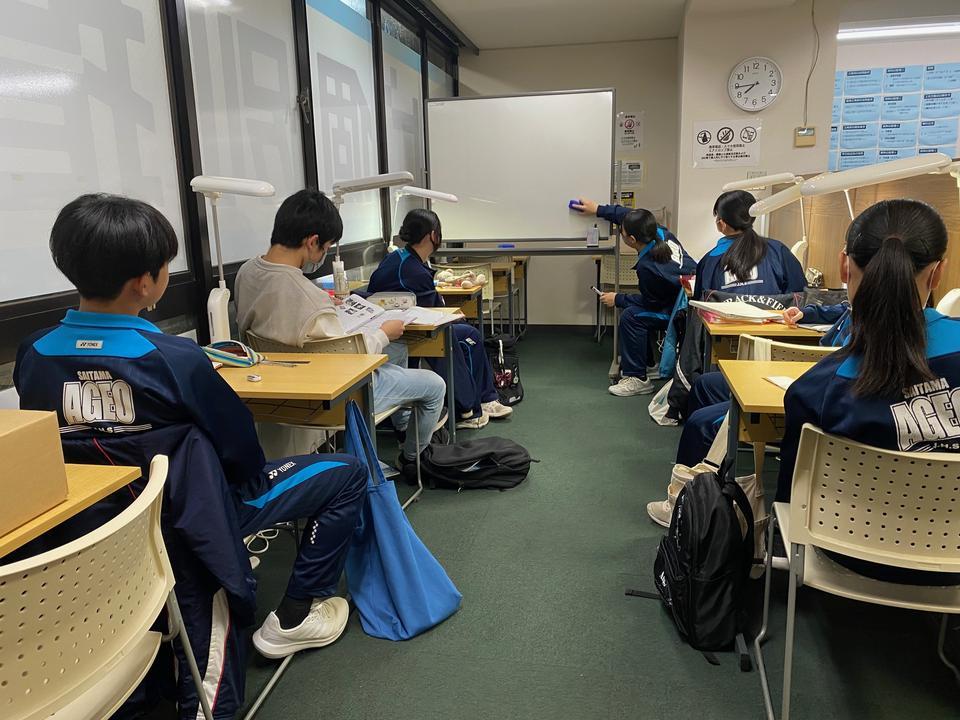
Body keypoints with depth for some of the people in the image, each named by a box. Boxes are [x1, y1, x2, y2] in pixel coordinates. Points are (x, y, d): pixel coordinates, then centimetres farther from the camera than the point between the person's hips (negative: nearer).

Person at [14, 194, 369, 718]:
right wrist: (249, 477, 9)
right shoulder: (173, 358, -27)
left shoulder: (32, 356, -10)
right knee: (347, 473, 5)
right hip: (188, 519, -6)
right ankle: (294, 616, 17)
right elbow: (240, 446, -15)